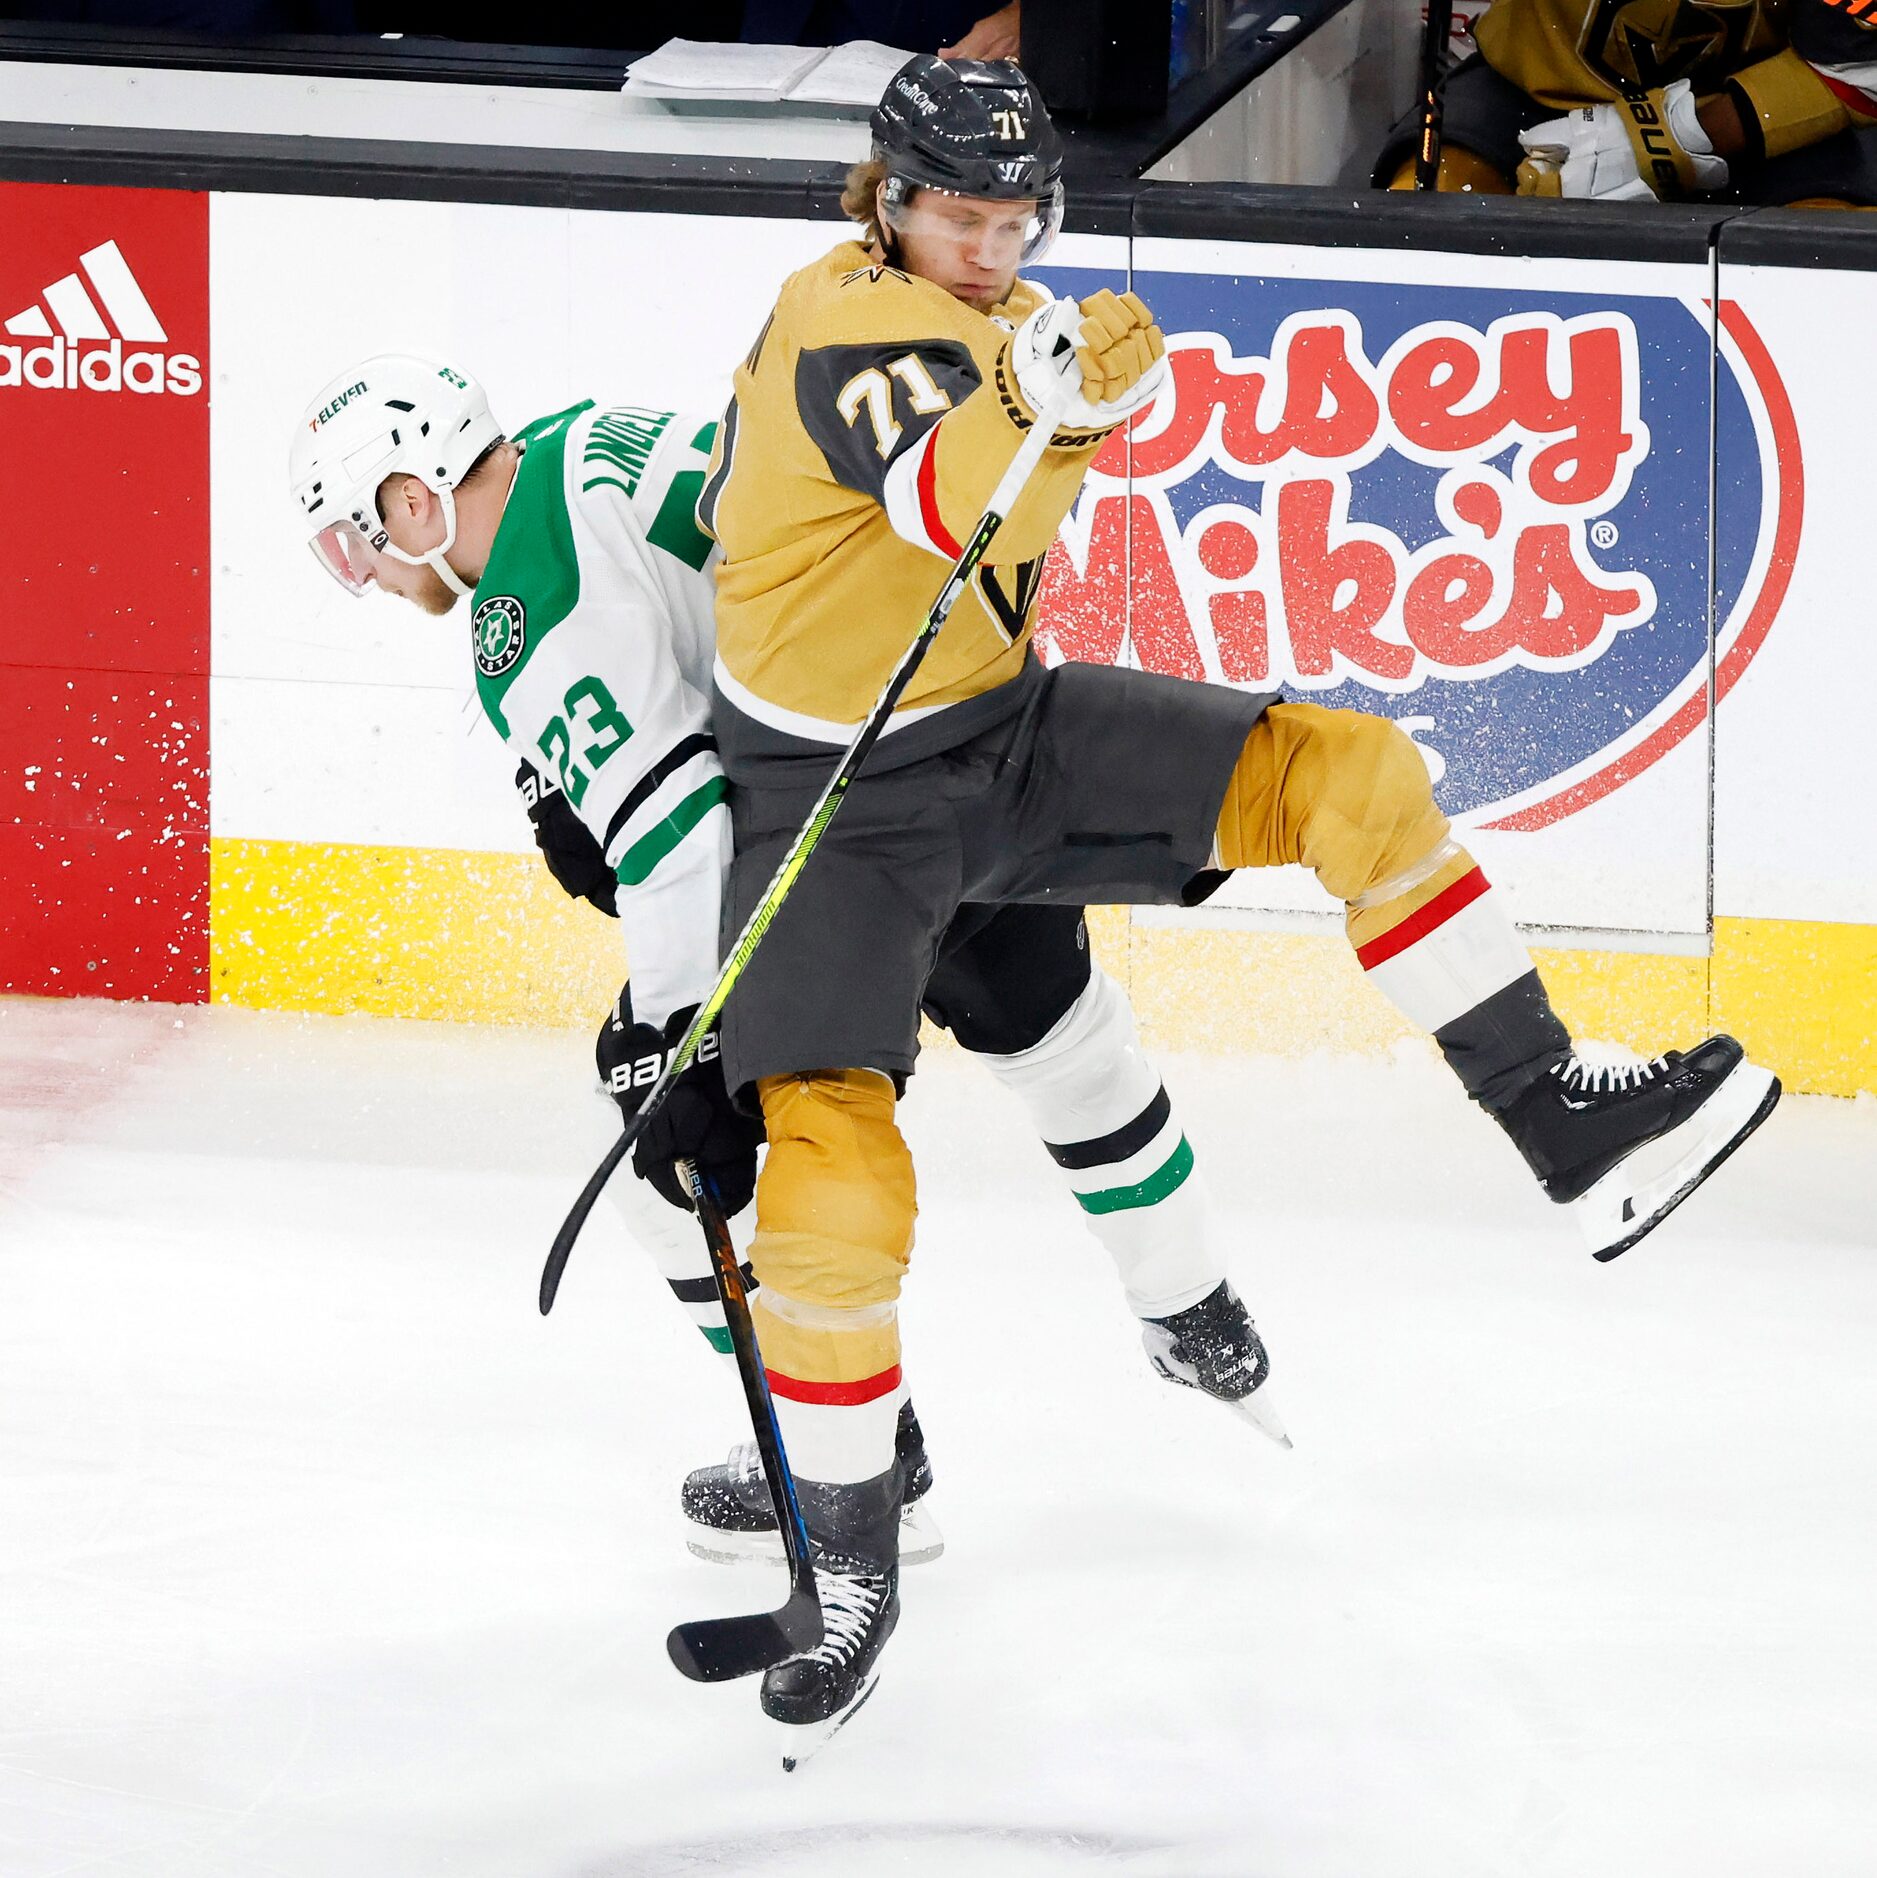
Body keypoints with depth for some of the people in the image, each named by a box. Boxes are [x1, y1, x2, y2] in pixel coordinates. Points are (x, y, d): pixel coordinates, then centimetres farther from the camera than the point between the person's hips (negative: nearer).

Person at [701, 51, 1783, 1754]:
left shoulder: (985, 320, 6)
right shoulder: (849, 323, -22)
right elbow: (944, 499, -43)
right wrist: (1034, 397, -61)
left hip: (1012, 738, 7)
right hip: (840, 800, -7)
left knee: (1346, 776, -11)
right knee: (833, 1186, -17)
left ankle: (1566, 1122, -10)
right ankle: (850, 1559, 0)